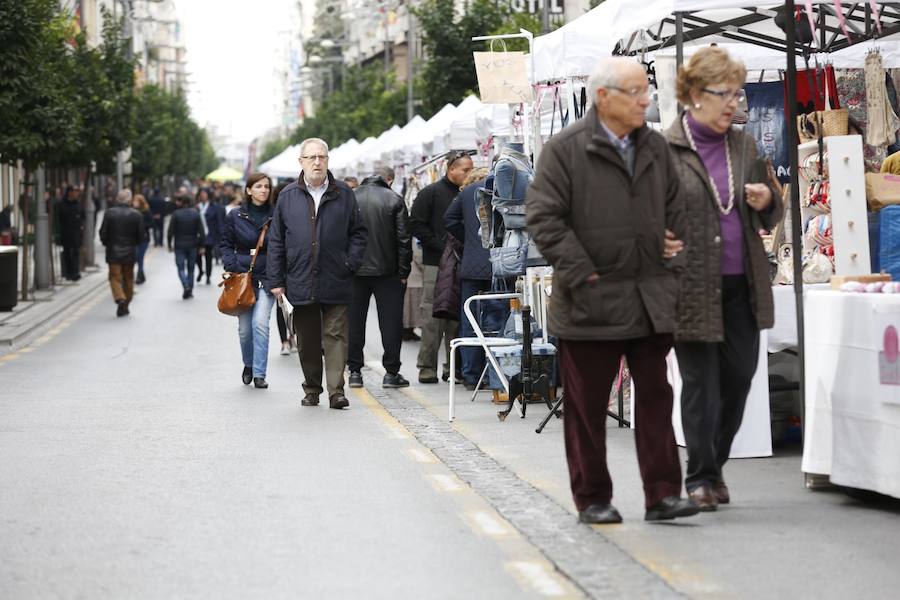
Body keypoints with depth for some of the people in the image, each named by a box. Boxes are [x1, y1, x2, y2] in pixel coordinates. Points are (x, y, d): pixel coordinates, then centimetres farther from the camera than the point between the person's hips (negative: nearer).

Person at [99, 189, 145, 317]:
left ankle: (120, 298, -21)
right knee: (128, 279, 13)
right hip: (130, 252, 1)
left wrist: (107, 244, 13)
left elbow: (103, 233, -6)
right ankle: (125, 305, 18)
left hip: (113, 252, -1)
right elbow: (141, 236, -3)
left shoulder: (109, 213, -8)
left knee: (115, 277, 2)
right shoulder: (136, 215, -6)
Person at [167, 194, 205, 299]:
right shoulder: (195, 214, 0)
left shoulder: (176, 214, -9)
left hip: (179, 246, -3)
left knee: (181, 268, 0)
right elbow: (201, 231, -2)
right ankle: (190, 291, 15)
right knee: (190, 268, 13)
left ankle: (186, 286, -21)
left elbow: (170, 231, -10)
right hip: (192, 245, 3)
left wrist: (169, 244, 2)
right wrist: (201, 245, 5)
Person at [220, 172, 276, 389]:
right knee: (244, 328, 7)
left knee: (260, 323, -16)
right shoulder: (235, 216, 2)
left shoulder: (275, 216, 0)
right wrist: (232, 266, -6)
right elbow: (225, 244, 9)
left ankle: (259, 373, -11)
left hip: (266, 277, -1)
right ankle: (248, 365, 34)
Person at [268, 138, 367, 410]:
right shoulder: (288, 196, 6)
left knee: (335, 336, -5)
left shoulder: (343, 194, 4)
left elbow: (358, 232, 10)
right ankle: (312, 390, 20)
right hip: (301, 282, 1)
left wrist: (351, 263, -4)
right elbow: (276, 240, 8)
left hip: (335, 283, -1)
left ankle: (336, 390, -6)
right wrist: (276, 280, 3)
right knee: (307, 341, 9)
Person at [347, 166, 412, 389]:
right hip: (385, 270, -2)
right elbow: (404, 239, -5)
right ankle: (391, 372, 1)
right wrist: (403, 272, 1)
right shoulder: (394, 200, -3)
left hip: (355, 270, 2)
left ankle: (354, 371, 11)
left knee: (354, 321, 9)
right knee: (391, 321, 3)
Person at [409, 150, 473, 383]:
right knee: (433, 317, -5)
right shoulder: (431, 193, 0)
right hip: (436, 264, -4)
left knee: (457, 318, 5)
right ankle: (427, 367, 0)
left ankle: (453, 367, 10)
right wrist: (440, 246, -12)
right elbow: (416, 224, -5)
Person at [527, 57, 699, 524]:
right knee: (587, 405, 5)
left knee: (655, 394, 3)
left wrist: (673, 253, 10)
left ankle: (662, 493, 7)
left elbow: (675, 206, 22)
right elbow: (544, 217, -11)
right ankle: (592, 499, 15)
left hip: (651, 297, 5)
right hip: (591, 300, -4)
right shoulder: (565, 149, -8)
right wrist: (580, 273, -15)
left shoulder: (655, 147, 11)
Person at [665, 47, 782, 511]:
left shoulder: (744, 146, 12)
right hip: (693, 287, -5)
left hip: (741, 285, 5)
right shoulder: (666, 150, -5)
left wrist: (767, 203, -1)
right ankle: (700, 478, 11)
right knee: (701, 384, 1)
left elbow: (770, 218, 20)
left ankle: (715, 467, 24)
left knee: (739, 378, 7)